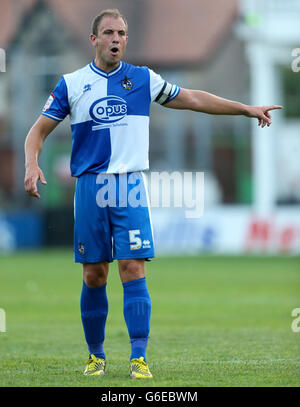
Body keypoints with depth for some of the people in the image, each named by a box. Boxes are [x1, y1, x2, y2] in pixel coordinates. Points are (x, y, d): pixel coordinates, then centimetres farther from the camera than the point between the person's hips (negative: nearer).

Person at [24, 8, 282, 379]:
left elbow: (192, 99, 17)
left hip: (130, 185, 0)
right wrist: (32, 164, -11)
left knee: (133, 270, -10)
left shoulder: (143, 80, 8)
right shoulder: (71, 84, 6)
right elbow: (39, 129, 8)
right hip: (89, 186, 0)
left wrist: (246, 109, 17)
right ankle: (96, 355, 17)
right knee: (94, 275, 2)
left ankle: (139, 358, -10)